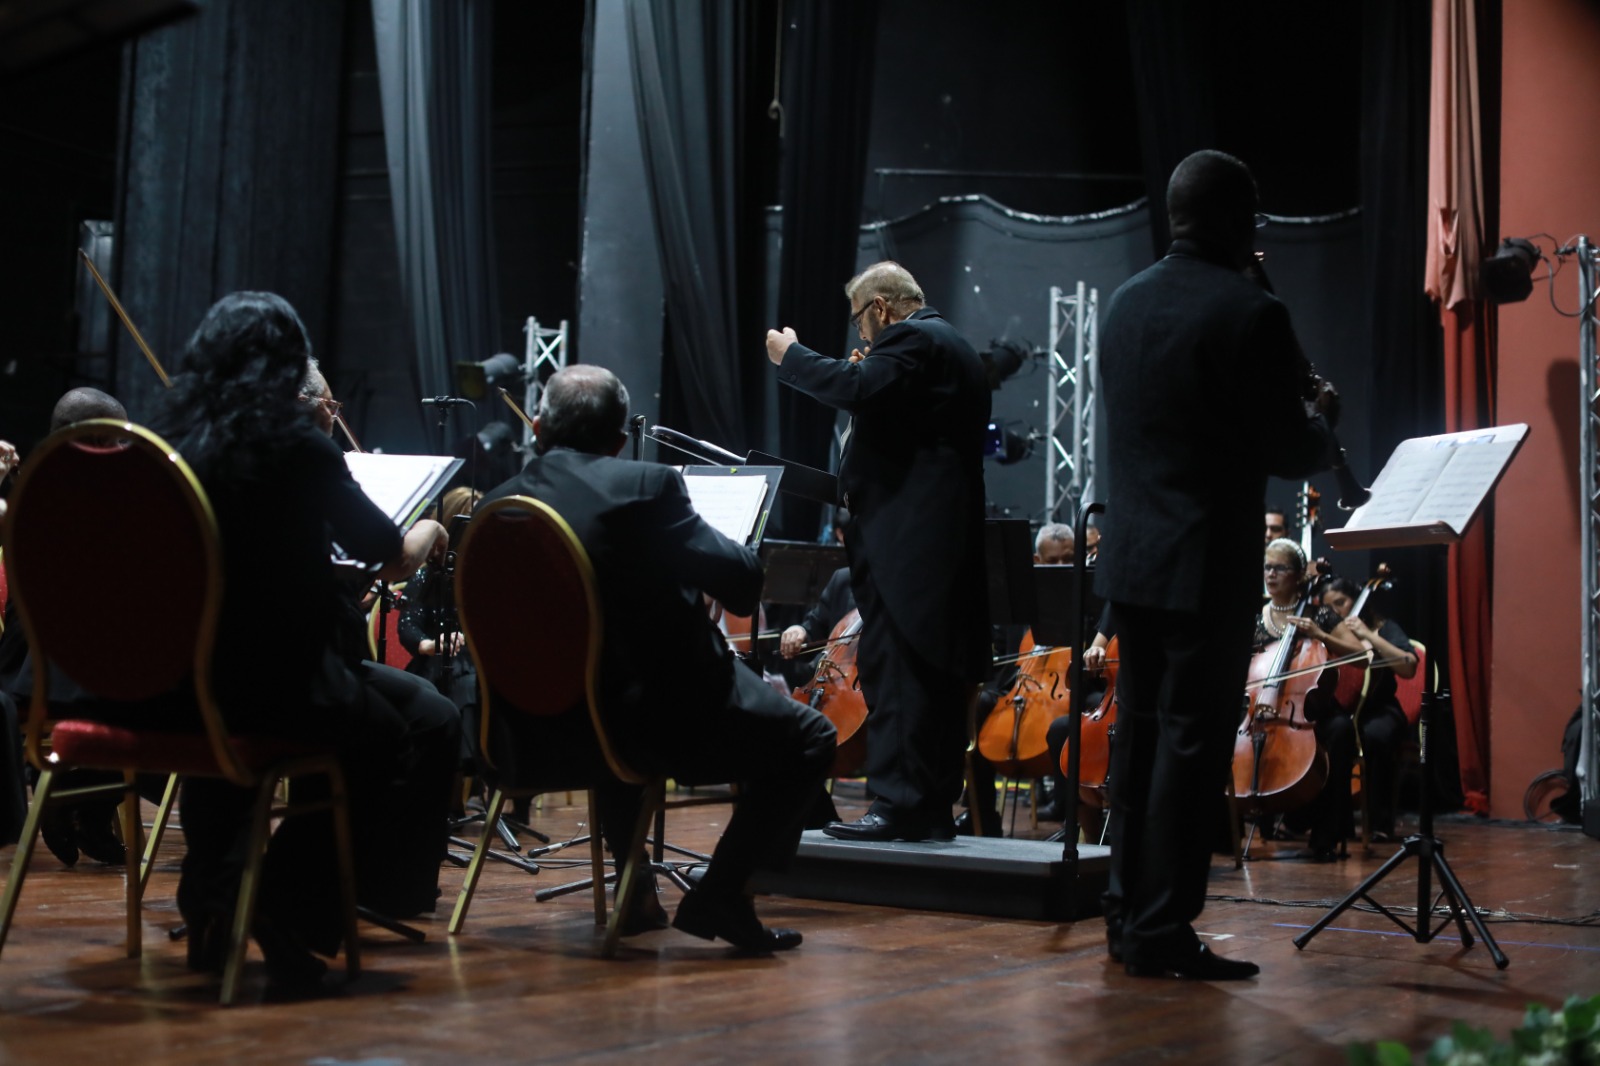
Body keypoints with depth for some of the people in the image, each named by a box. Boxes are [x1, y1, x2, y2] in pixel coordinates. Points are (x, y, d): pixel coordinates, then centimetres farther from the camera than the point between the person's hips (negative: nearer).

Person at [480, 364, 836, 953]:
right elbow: (742, 581, -12)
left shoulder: (495, 508, 1)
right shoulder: (648, 486, -13)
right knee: (807, 739, 12)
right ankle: (720, 894, 3)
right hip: (662, 720, -6)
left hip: (541, 730, 7)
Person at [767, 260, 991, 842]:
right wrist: (865, 372, 20)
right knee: (936, 674, 9)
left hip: (908, 537, -11)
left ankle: (898, 804, -15)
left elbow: (859, 389, -24)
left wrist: (790, 355, -10)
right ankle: (934, 809, 13)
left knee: (892, 669, -12)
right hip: (946, 537, 11)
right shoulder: (949, 345, 25)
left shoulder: (913, 338, -8)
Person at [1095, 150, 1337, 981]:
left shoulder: (1126, 303, 9)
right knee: (1191, 747, -2)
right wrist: (1319, 420, 8)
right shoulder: (1248, 313, -15)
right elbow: (1289, 453, -14)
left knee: (1138, 734, 15)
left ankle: (1128, 913, 22)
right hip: (1208, 566, -7)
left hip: (1129, 558, 8)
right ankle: (1163, 933, 2)